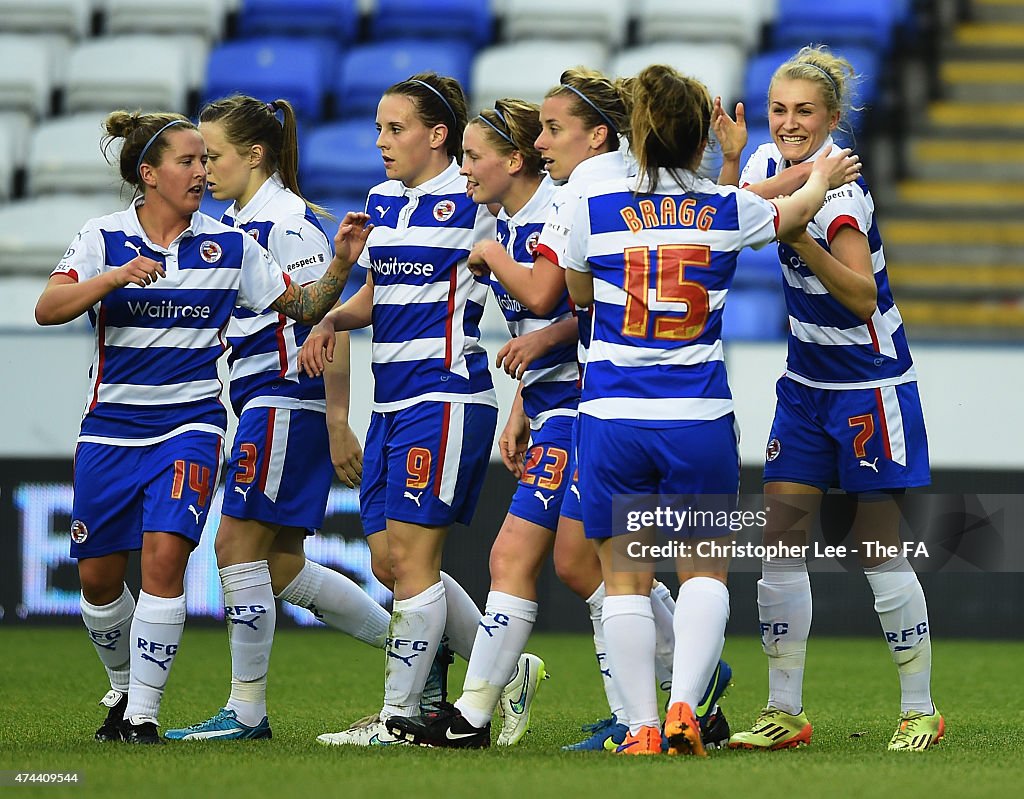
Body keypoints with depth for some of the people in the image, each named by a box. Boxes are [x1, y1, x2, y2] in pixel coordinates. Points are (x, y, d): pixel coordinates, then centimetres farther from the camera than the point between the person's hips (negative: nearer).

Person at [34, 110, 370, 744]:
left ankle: (144, 715, -13)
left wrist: (341, 265, -10)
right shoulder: (104, 239, -1)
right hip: (112, 425, 1)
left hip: (190, 424, -1)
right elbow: (48, 309, -15)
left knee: (165, 556, -19)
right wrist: (117, 276, -29)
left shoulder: (229, 246, 2)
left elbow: (304, 307, 8)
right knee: (99, 575, 5)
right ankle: (124, 688, 32)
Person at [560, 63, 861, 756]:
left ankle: (643, 724, 2)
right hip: (700, 417, 0)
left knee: (625, 576, 9)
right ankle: (684, 707, -6)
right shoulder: (728, 208, 3)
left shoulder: (594, 205, -1)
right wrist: (823, 177, 46)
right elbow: (793, 213, 26)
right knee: (704, 569, 12)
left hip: (613, 416, 0)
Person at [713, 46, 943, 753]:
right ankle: (785, 712, 4)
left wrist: (801, 239, -37)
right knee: (781, 539, -1)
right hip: (806, 382, 7)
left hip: (871, 387, -7)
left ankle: (921, 709, 9)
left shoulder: (839, 188, -20)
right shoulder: (770, 163, 1)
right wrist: (730, 162, -4)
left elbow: (863, 299, -25)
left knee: (878, 548, -3)